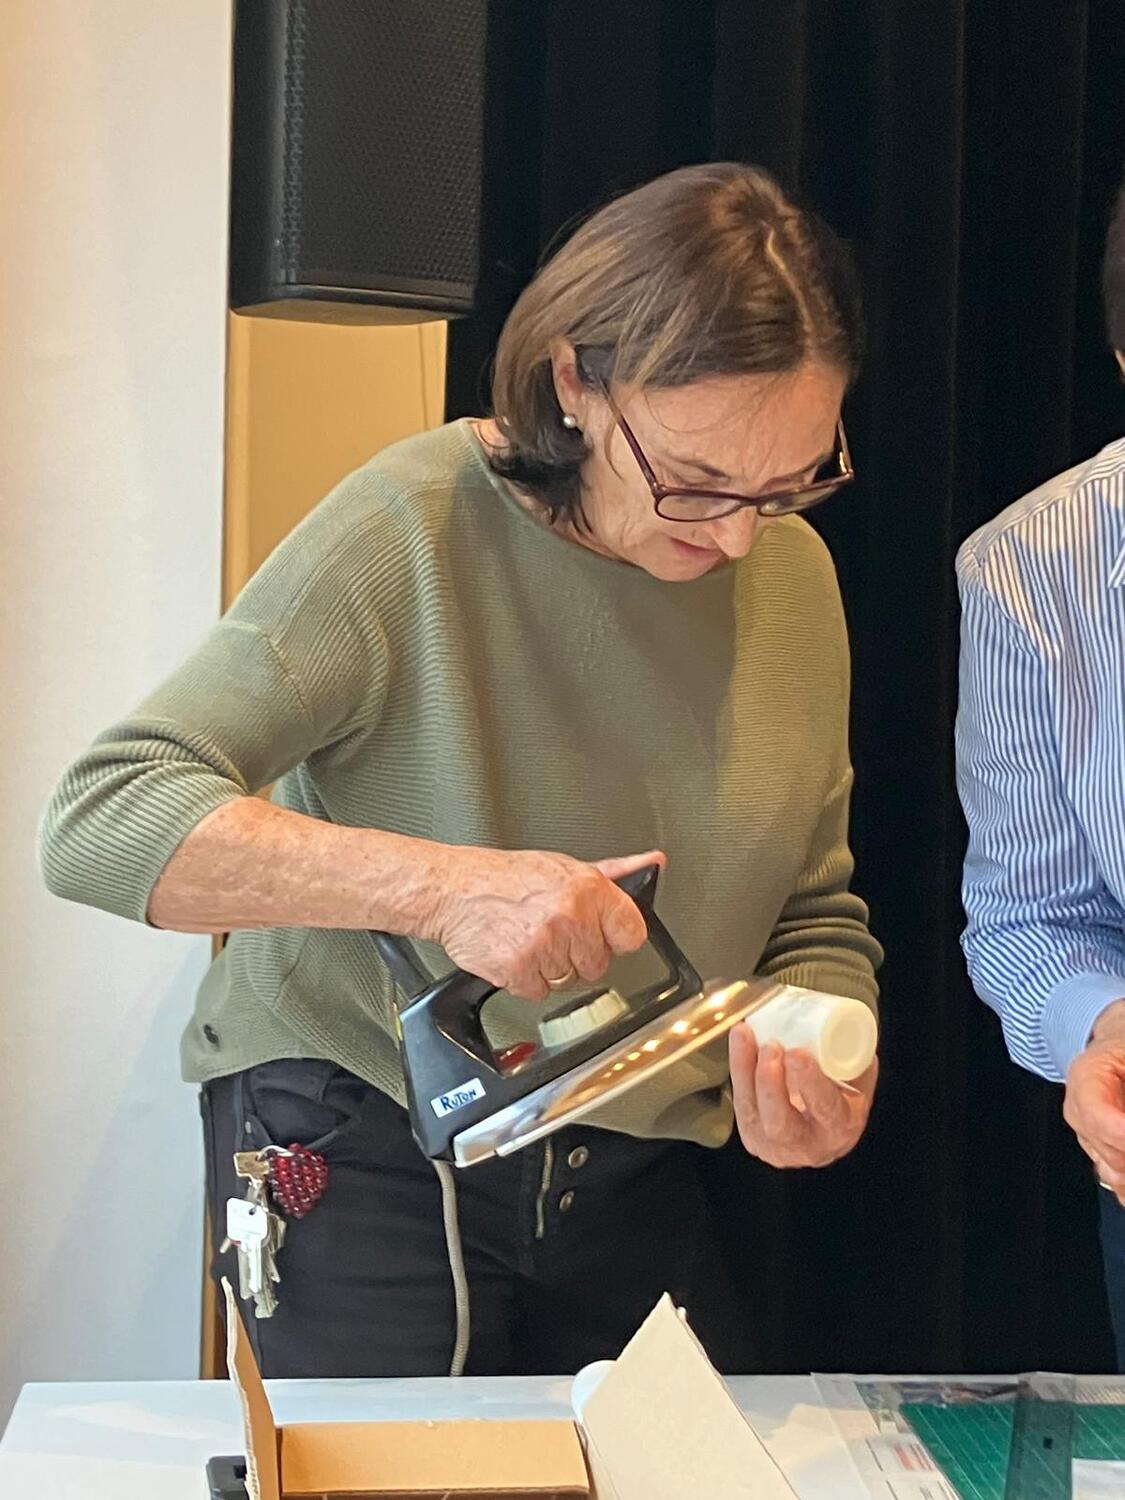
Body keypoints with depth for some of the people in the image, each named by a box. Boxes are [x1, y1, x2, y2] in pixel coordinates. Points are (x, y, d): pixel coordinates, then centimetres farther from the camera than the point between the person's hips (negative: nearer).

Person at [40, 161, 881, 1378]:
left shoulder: (794, 572, -1)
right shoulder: (413, 531, -19)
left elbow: (814, 913, 7)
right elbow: (98, 822, -26)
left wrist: (826, 1065, -16)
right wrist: (443, 886, -37)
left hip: (634, 1179, 5)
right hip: (362, 1155, -5)